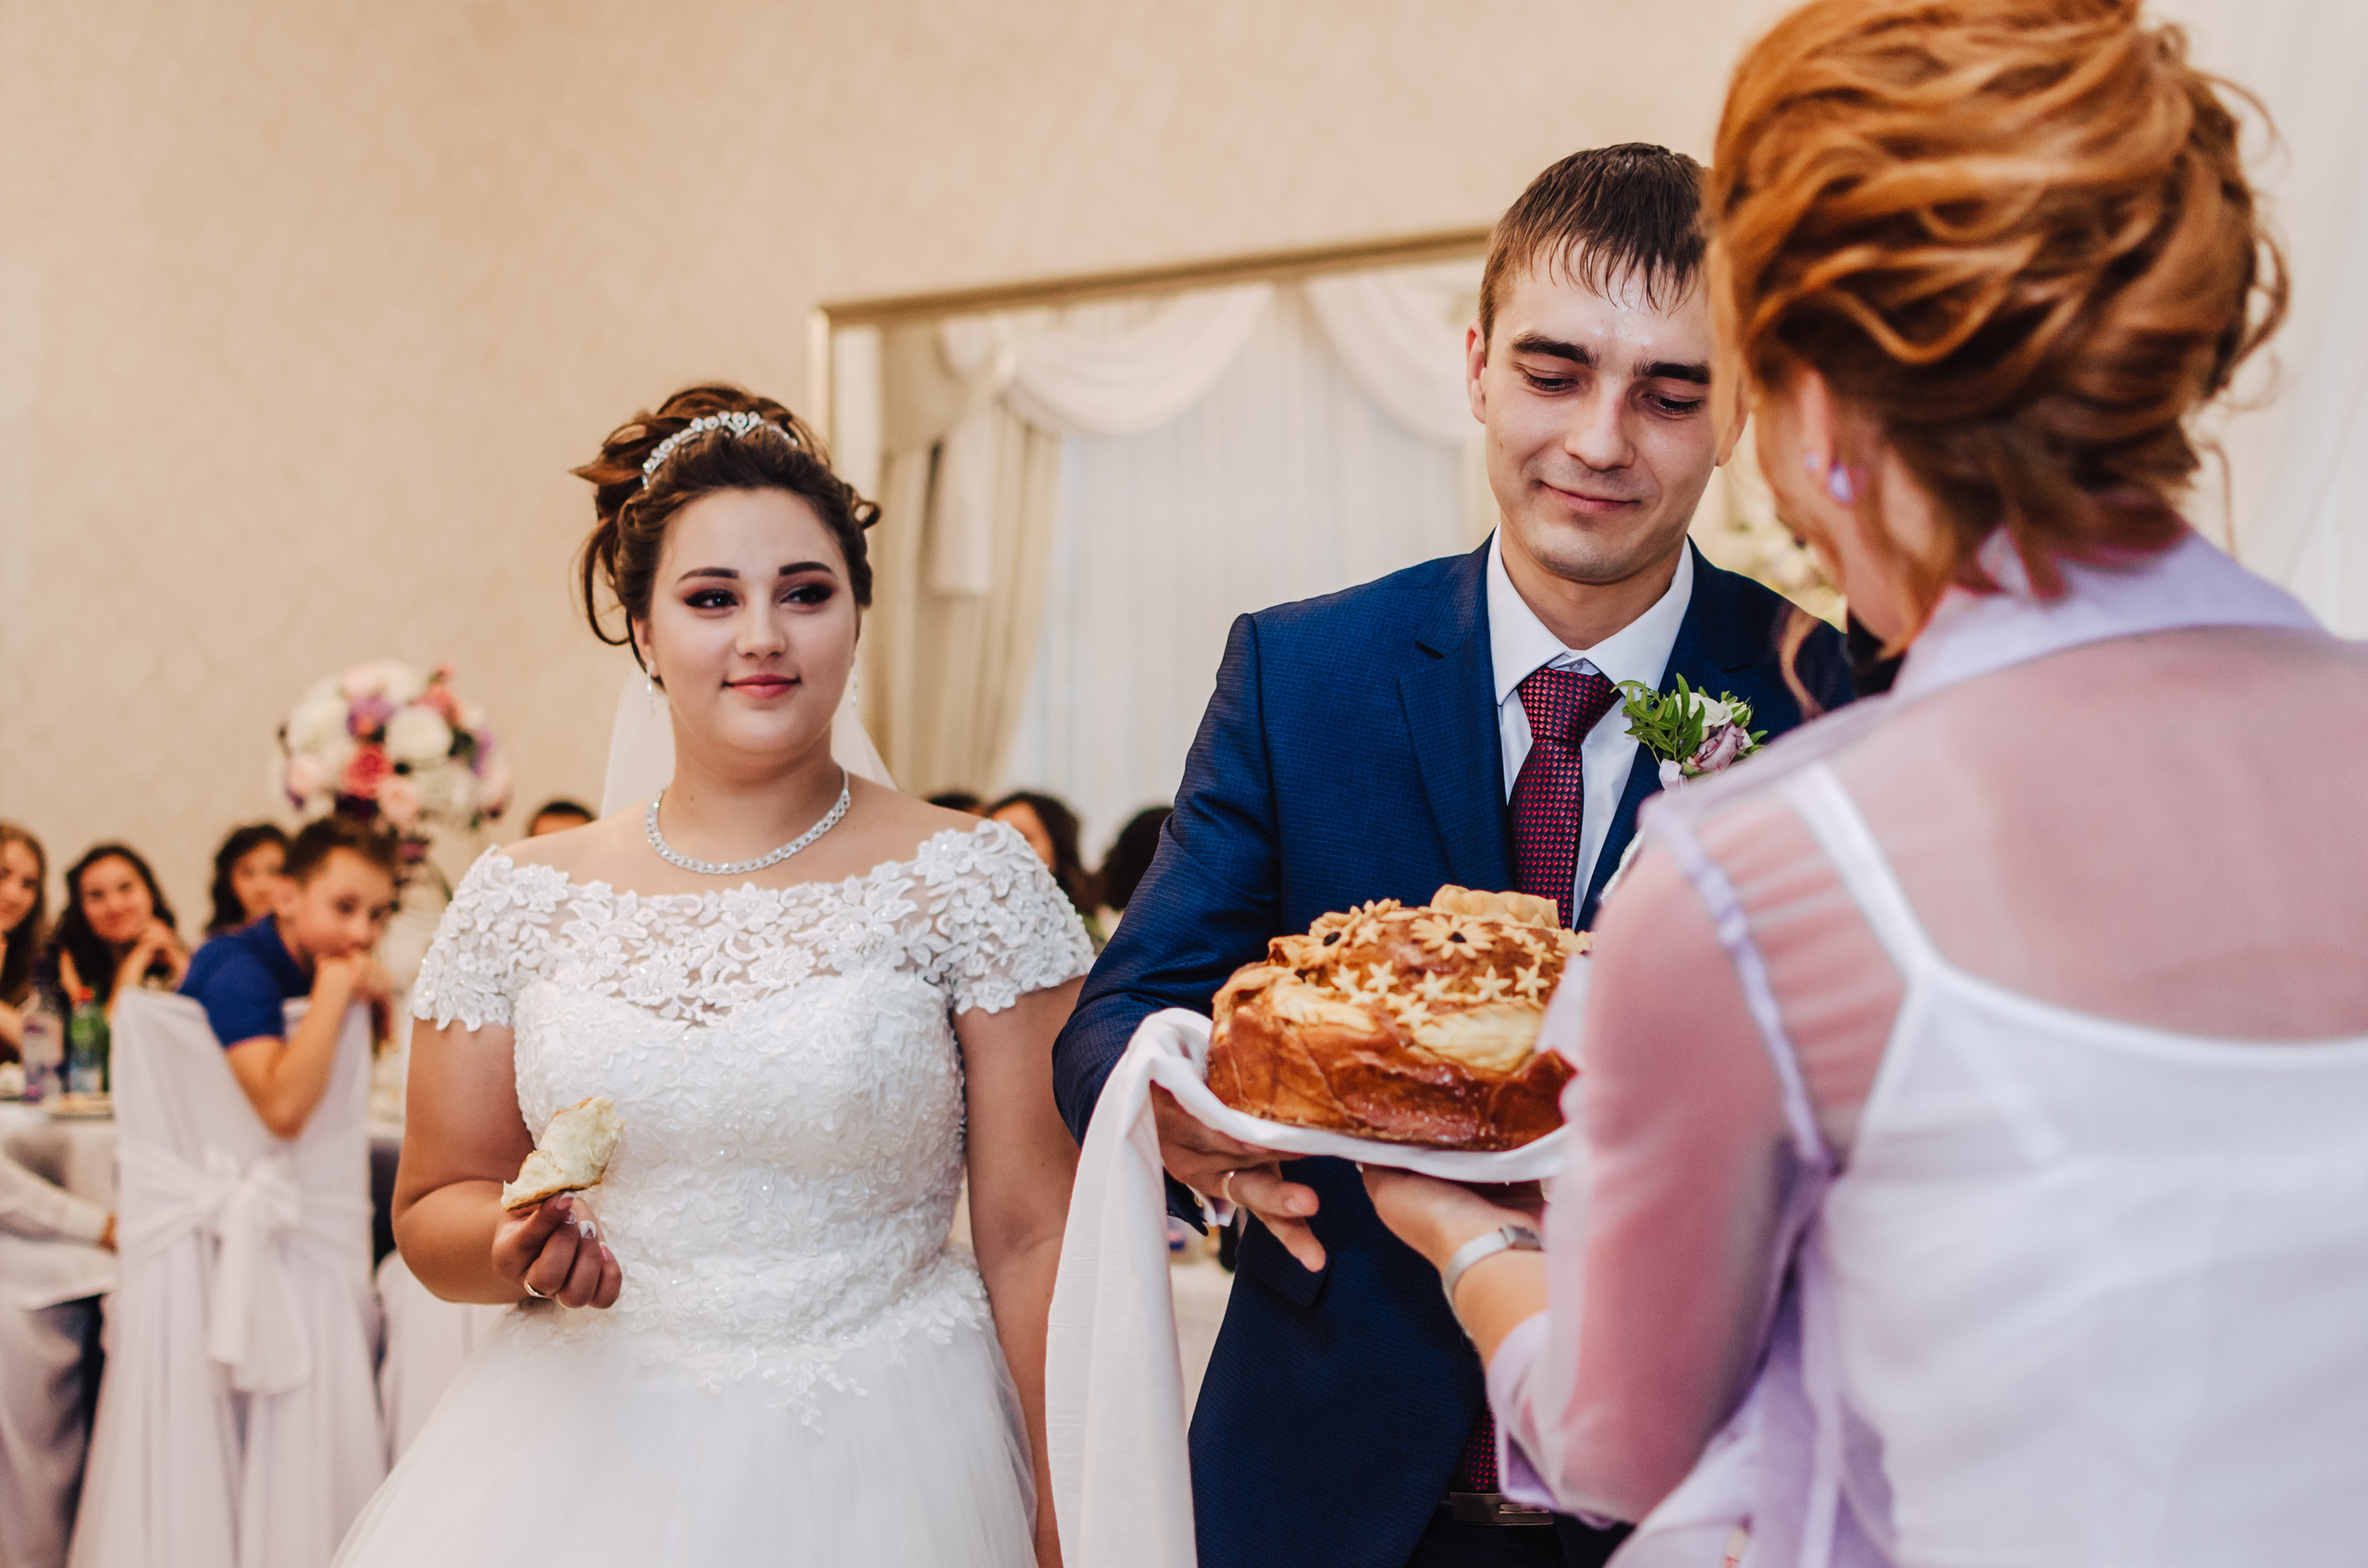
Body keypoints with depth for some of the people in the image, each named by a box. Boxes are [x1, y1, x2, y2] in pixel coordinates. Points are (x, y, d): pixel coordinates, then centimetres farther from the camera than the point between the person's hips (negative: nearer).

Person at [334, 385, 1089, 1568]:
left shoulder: (973, 882, -7)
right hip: (586, 1460, 2)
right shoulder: (520, 900, 0)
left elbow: (1034, 1236, -8)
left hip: (877, 1470, -2)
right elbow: (431, 1211, 8)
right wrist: (516, 1247, -15)